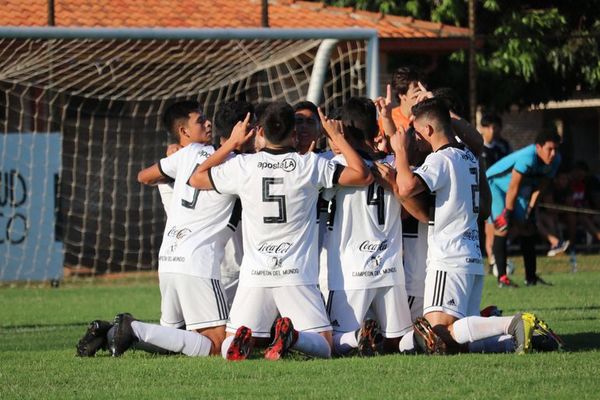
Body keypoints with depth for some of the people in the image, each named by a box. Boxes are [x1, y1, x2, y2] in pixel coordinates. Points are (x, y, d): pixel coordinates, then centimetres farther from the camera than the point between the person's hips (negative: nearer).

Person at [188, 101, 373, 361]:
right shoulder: (311, 165, -4)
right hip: (297, 274, -1)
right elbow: (363, 175, -1)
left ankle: (242, 340, -26)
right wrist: (337, 136, 9)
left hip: (254, 274, 1)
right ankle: (292, 336, -28)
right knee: (324, 346, 5)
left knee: (228, 347, 10)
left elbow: (196, 179, 17)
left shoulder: (243, 166, 0)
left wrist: (232, 143, 22)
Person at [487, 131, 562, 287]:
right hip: (494, 183, -8)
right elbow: (513, 188, -31)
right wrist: (508, 214, -25)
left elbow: (540, 186, -5)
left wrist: (530, 208, -9)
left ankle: (531, 277, 13)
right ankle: (502, 278, -20)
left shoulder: (555, 160, -13)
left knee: (527, 228, 6)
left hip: (521, 189, 8)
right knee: (503, 227, -19)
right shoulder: (528, 158, -37)